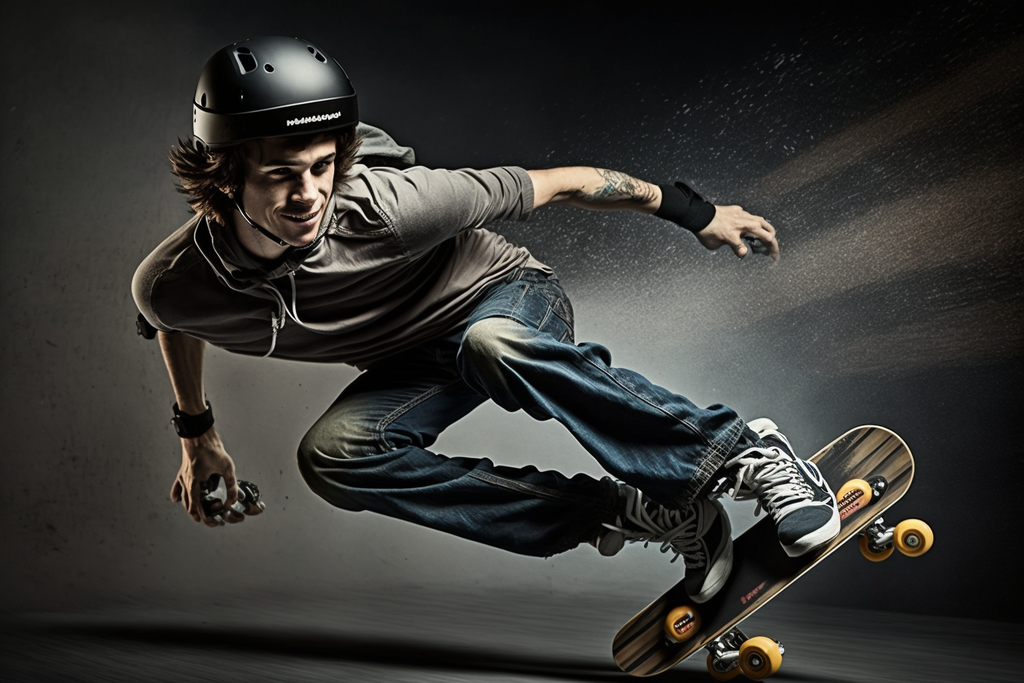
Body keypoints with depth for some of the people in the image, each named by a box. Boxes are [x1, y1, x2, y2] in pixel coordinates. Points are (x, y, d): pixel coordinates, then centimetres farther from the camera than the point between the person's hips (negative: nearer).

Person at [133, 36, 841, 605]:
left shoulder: (390, 204, -34)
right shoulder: (172, 287, -22)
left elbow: (563, 183, -21)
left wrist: (692, 210, -11)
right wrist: (197, 433, 17)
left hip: (511, 297, -4)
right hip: (420, 364, 5)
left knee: (494, 348, -41)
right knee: (331, 457, -26)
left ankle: (742, 449, -26)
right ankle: (632, 513, -22)